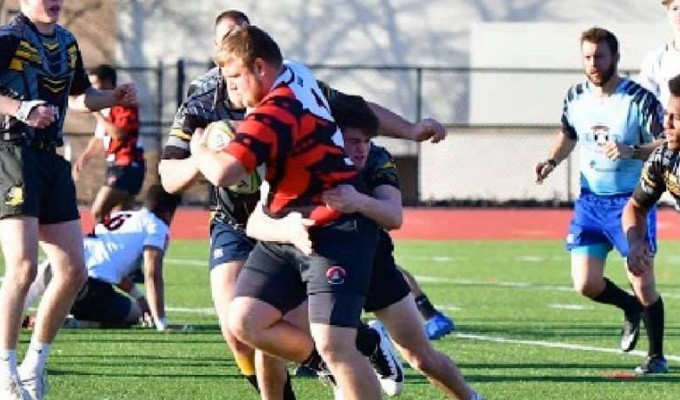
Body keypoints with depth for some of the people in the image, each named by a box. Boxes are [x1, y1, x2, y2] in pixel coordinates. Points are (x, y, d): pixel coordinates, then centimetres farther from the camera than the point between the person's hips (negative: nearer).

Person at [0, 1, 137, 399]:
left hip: (52, 157, 8)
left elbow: (79, 96, 31)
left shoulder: (67, 42, 16)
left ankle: (34, 365, 17)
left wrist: (114, 97, 14)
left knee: (74, 272, 4)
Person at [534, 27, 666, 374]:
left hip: (630, 201, -5)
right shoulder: (576, 98, 4)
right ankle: (631, 308, 29)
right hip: (590, 200, 5)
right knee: (586, 284, -2)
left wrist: (631, 151, -30)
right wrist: (552, 161, 4)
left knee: (642, 284, -6)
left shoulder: (639, 99, -13)